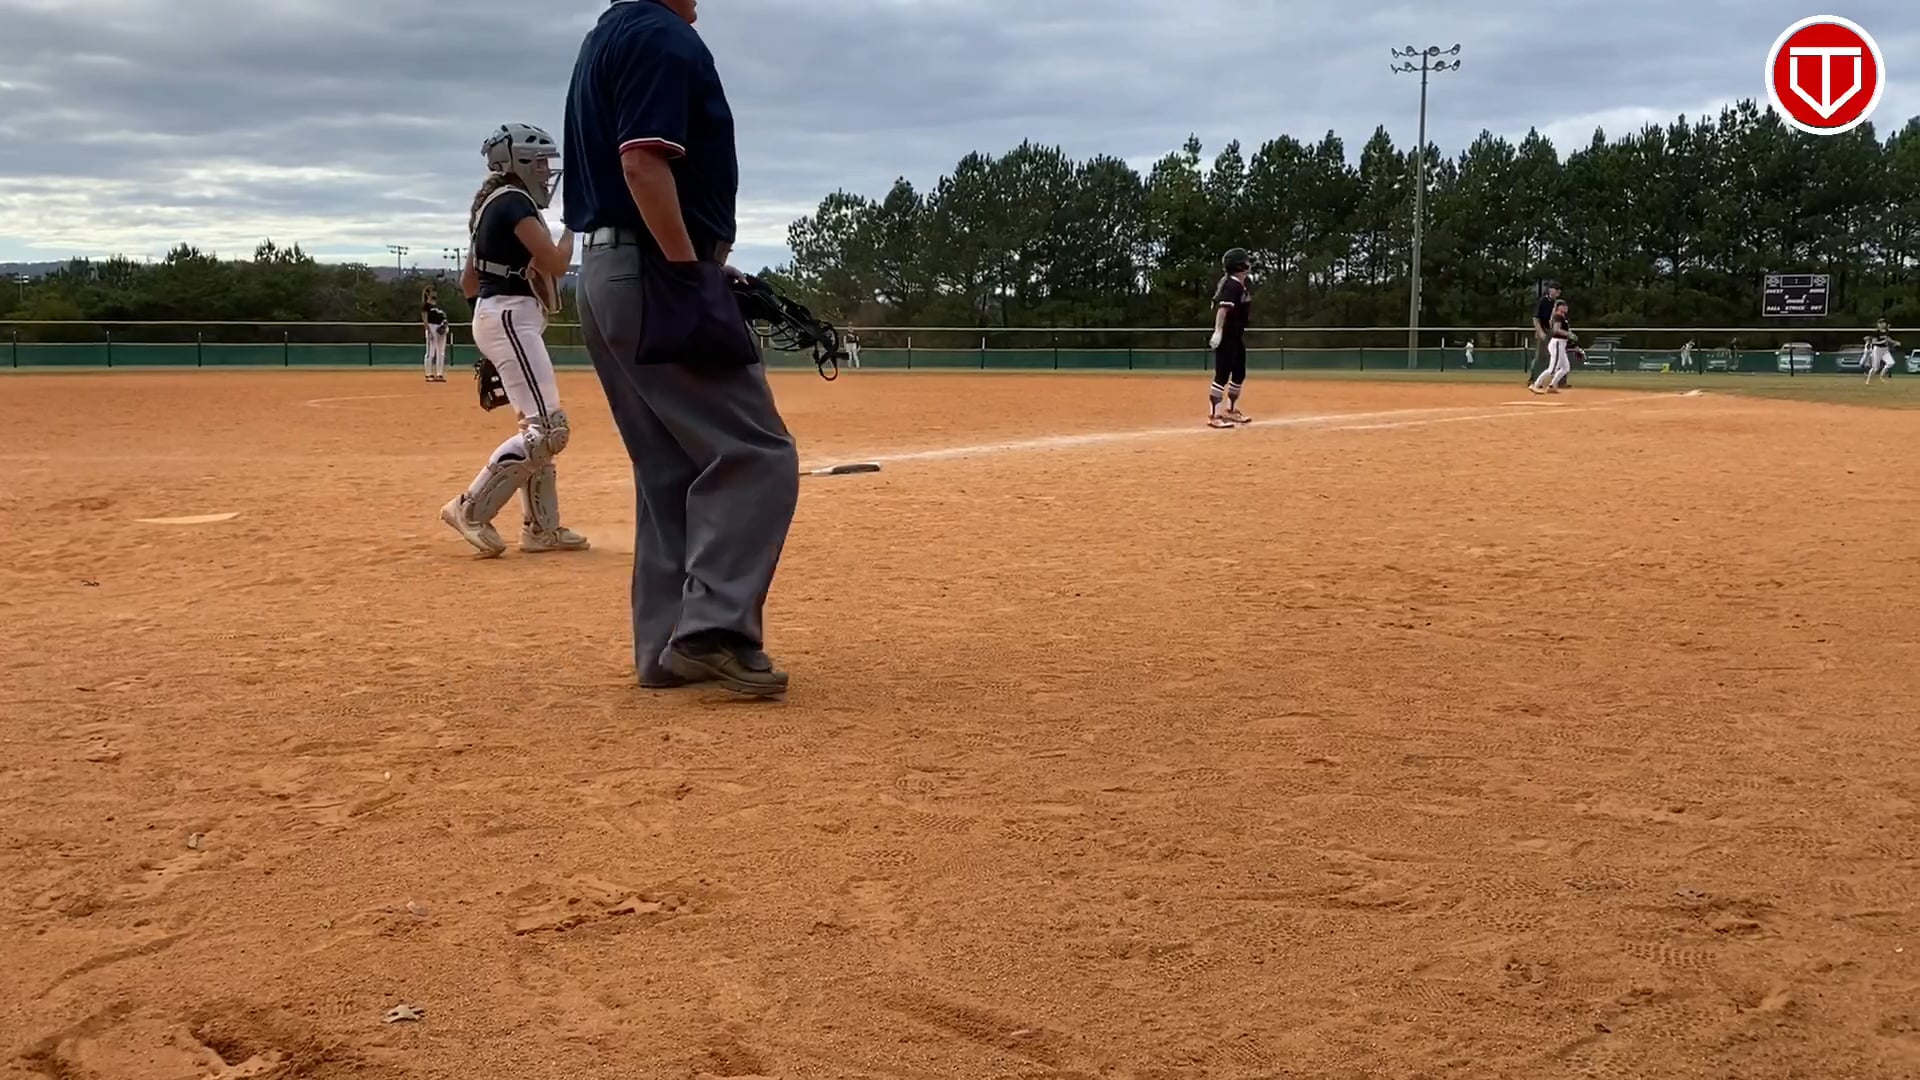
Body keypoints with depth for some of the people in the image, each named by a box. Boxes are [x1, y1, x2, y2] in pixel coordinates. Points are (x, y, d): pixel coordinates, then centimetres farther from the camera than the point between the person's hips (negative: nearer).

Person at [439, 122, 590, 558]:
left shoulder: (492, 205, 19)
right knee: (548, 428, -16)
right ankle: (471, 508, -16)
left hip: (510, 320, 11)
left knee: (537, 425, 13)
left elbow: (468, 282, 21)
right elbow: (556, 264, -18)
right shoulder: (514, 202, -10)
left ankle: (541, 527, 14)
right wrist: (571, 224, -1)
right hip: (510, 319, -11)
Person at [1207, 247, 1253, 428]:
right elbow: (1223, 308, -28)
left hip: (1237, 336, 10)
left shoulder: (1242, 285, 13)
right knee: (1223, 376, -10)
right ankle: (1213, 415, -7)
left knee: (1239, 374, 17)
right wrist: (1218, 331, -37)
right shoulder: (1232, 285, -17)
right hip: (1226, 337, -10)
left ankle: (1231, 411, 28)